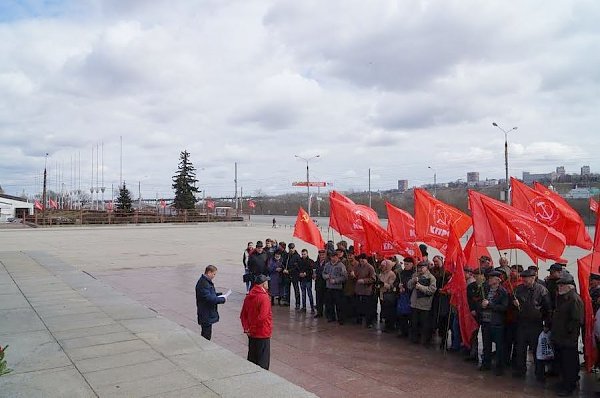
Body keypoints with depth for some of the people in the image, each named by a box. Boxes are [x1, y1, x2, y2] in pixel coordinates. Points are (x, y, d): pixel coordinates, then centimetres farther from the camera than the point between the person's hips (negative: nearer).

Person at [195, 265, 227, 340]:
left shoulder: (206, 281, 10)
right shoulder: (203, 284, -23)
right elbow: (209, 298, -27)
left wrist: (220, 294, 5)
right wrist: (222, 299, -18)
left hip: (208, 314, 10)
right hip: (206, 315, -10)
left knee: (205, 335, 19)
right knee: (206, 337, -2)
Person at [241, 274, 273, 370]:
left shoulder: (248, 297, 5)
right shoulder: (264, 297, -19)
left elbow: (243, 315, 7)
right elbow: (263, 316, -26)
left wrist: (247, 328, 3)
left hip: (251, 334, 7)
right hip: (263, 334, -7)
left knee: (252, 358, 19)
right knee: (263, 361, 4)